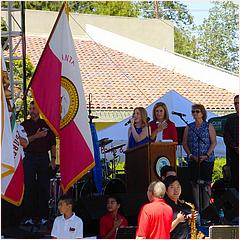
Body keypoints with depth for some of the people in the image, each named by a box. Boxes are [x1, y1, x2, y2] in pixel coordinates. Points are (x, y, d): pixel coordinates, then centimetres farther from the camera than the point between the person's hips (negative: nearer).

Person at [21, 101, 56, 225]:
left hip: (43, 158, 1)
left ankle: (44, 216, 3)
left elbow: (53, 144, 10)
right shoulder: (24, 125, 9)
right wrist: (36, 136, -12)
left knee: (44, 187, -1)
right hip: (29, 158, -1)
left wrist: (53, 158, 0)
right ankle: (29, 217, -2)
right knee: (29, 187, -4)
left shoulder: (46, 125, 11)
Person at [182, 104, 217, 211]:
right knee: (195, 183, 1)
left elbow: (214, 142, -1)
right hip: (193, 160, 3)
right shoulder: (189, 127, 10)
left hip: (207, 159, -3)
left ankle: (206, 208, -1)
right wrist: (191, 155, -5)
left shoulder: (209, 126, 3)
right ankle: (197, 209, 6)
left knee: (206, 183, -5)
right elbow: (185, 143, 9)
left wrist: (207, 155, -12)